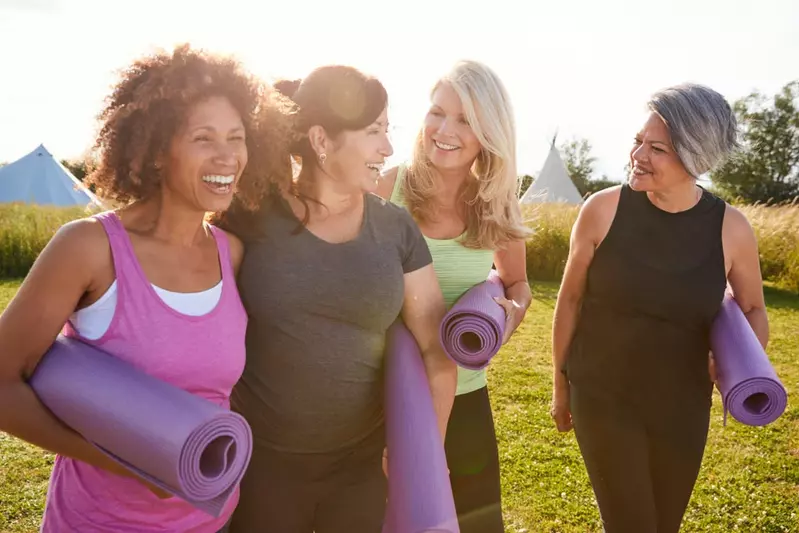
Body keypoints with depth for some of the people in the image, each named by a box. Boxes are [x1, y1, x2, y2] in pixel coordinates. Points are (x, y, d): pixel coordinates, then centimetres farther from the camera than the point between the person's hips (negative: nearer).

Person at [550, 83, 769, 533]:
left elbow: (754, 310, 7)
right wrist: (561, 384, 4)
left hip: (683, 408, 2)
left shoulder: (730, 228, -10)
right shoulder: (603, 209, -14)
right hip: (602, 398, -2)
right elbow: (571, 299, -3)